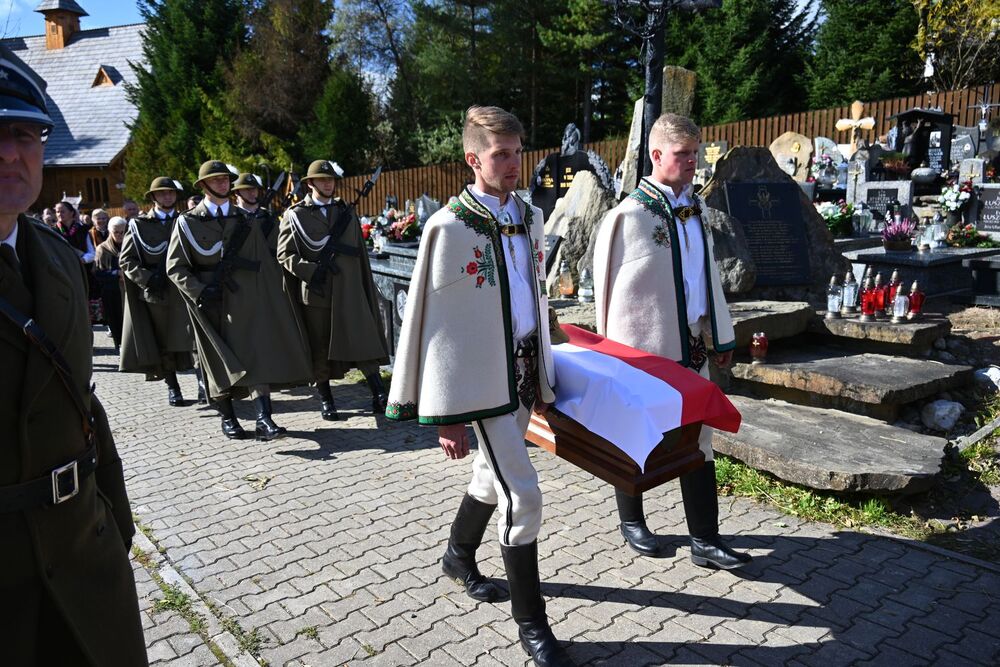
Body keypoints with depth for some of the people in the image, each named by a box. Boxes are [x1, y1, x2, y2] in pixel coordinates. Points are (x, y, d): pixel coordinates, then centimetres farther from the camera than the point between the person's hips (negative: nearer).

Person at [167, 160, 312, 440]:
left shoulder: (245, 220, 10)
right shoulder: (187, 222, 3)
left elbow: (264, 263, 8)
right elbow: (175, 267, 0)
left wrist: (273, 296, 2)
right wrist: (200, 291, -14)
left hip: (246, 300, 1)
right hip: (211, 303, -1)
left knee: (257, 353, -10)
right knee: (220, 361, 7)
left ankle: (264, 419, -13)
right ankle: (227, 417, 22)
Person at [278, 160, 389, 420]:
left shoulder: (347, 212, 15)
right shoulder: (295, 215, 5)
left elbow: (359, 252, 14)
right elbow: (284, 253, -1)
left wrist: (367, 287, 11)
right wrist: (311, 270, -14)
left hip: (349, 290, 2)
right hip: (315, 292, -1)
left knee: (363, 340, -5)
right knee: (319, 349, 6)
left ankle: (379, 396, -3)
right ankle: (325, 400, 18)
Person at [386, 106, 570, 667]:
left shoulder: (529, 216, 7)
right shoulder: (450, 227, -15)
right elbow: (435, 324, -14)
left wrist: (544, 374, 16)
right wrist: (447, 414, -14)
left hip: (524, 369, 7)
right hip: (484, 379, -7)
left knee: (495, 478, 21)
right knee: (523, 496, -6)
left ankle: (459, 557, 48)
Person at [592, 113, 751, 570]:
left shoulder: (695, 208, 8)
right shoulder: (628, 216, -13)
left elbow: (708, 275, 14)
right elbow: (608, 288, -10)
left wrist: (722, 336, 15)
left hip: (691, 345, 6)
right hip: (643, 348, -6)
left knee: (696, 441, 8)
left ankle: (705, 540, 18)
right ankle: (631, 522, 32)